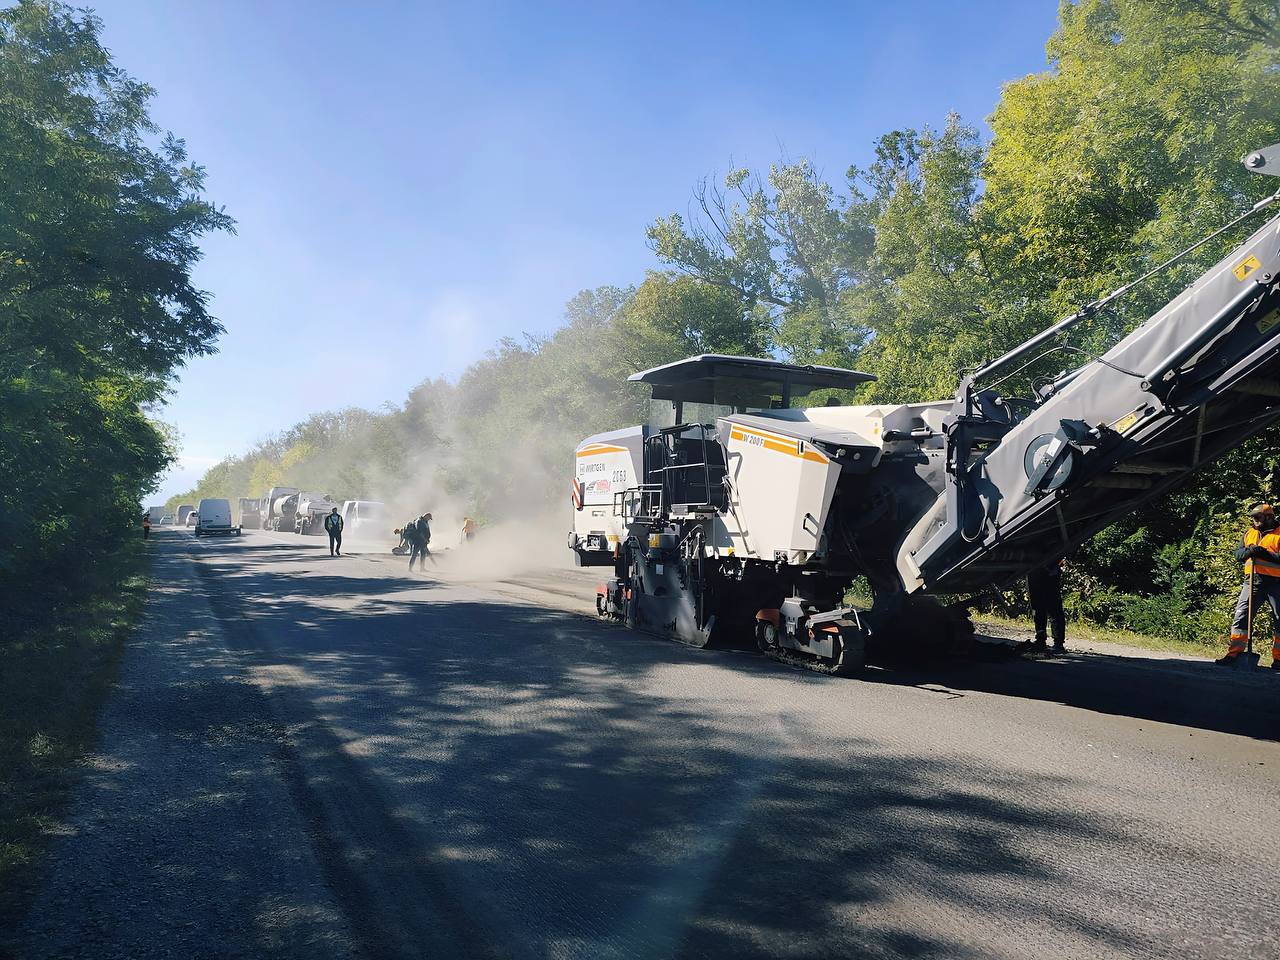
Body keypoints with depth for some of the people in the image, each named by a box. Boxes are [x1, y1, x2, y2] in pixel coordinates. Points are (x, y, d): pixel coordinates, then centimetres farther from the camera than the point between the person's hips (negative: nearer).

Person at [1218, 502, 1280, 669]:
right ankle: (1234, 653, 0)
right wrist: (1249, 551, -12)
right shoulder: (1248, 533, 15)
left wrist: (1264, 553, -22)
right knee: (1241, 616, -2)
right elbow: (1237, 554, 7)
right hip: (1252, 581, 4)